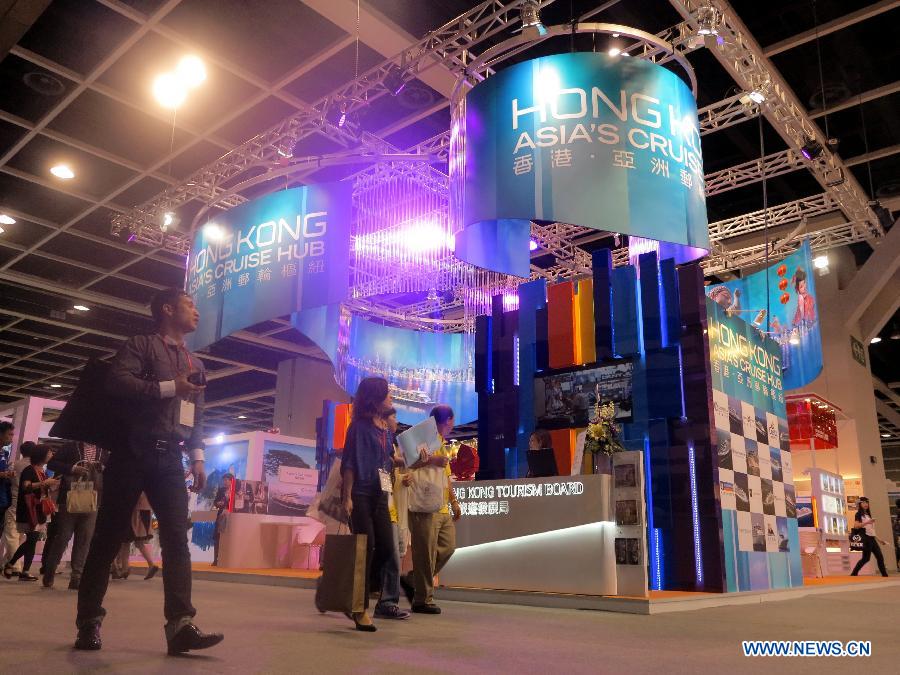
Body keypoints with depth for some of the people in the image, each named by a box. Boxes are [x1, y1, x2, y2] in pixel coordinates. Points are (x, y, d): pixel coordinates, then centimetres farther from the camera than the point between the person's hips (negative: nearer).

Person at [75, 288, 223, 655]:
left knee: (177, 537, -7)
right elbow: (116, 382, -15)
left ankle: (180, 624, -12)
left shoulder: (195, 364, 20)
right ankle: (89, 621, 13)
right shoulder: (140, 345, 4)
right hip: (133, 453, -4)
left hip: (170, 459, 5)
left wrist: (197, 458, 8)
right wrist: (170, 387, -15)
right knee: (108, 535, 1)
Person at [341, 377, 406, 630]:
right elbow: (349, 463, -11)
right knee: (365, 550, -8)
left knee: (386, 549, 3)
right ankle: (360, 609, 2)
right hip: (360, 495, -7)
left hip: (380, 496, 7)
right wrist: (347, 497, -17)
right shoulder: (360, 426, -6)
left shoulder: (386, 430, 15)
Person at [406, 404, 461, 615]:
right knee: (426, 554, -4)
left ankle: (414, 579, 23)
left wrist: (454, 501, 23)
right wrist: (431, 460, -30)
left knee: (448, 546, 10)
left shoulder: (443, 446, 21)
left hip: (442, 509, 9)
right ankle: (423, 600, 5)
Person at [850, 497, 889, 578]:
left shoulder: (868, 515, 23)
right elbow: (857, 525, -17)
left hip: (872, 538, 8)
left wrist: (879, 539, 20)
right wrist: (867, 522, -28)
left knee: (880, 557, 2)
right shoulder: (858, 514, -1)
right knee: (866, 558, -12)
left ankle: (885, 575, 5)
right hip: (866, 538, -8)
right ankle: (853, 574, -9)